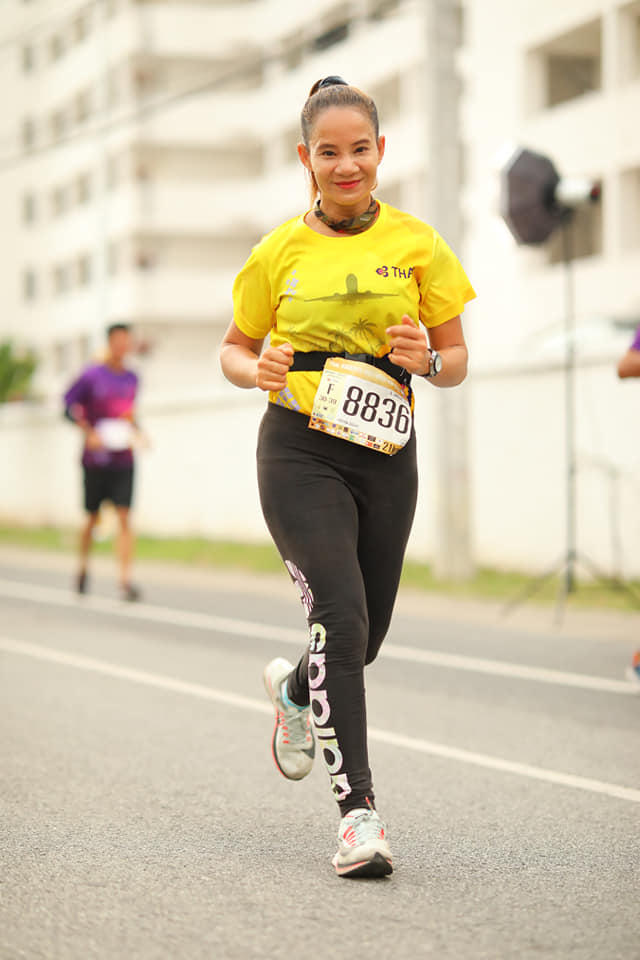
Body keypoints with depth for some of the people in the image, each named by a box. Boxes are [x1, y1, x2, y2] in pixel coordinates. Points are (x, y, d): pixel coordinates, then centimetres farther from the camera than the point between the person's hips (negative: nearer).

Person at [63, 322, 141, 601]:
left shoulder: (132, 378, 8)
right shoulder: (92, 376, -7)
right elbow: (70, 404, -6)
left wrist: (134, 430, 7)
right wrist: (89, 432, -15)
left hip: (124, 461, 3)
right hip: (96, 460, -3)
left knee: (124, 517, -9)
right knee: (92, 518, 8)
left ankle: (125, 579, -14)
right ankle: (83, 566, 34)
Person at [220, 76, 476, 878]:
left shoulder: (416, 243, 5)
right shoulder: (279, 250, 5)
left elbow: (457, 360, 8)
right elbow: (234, 348, 15)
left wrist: (427, 360, -15)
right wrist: (257, 370, -8)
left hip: (384, 452, 2)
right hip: (299, 450, -2)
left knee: (365, 636, 11)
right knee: (342, 616, -19)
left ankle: (295, 689, 47)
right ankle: (357, 810, -17)